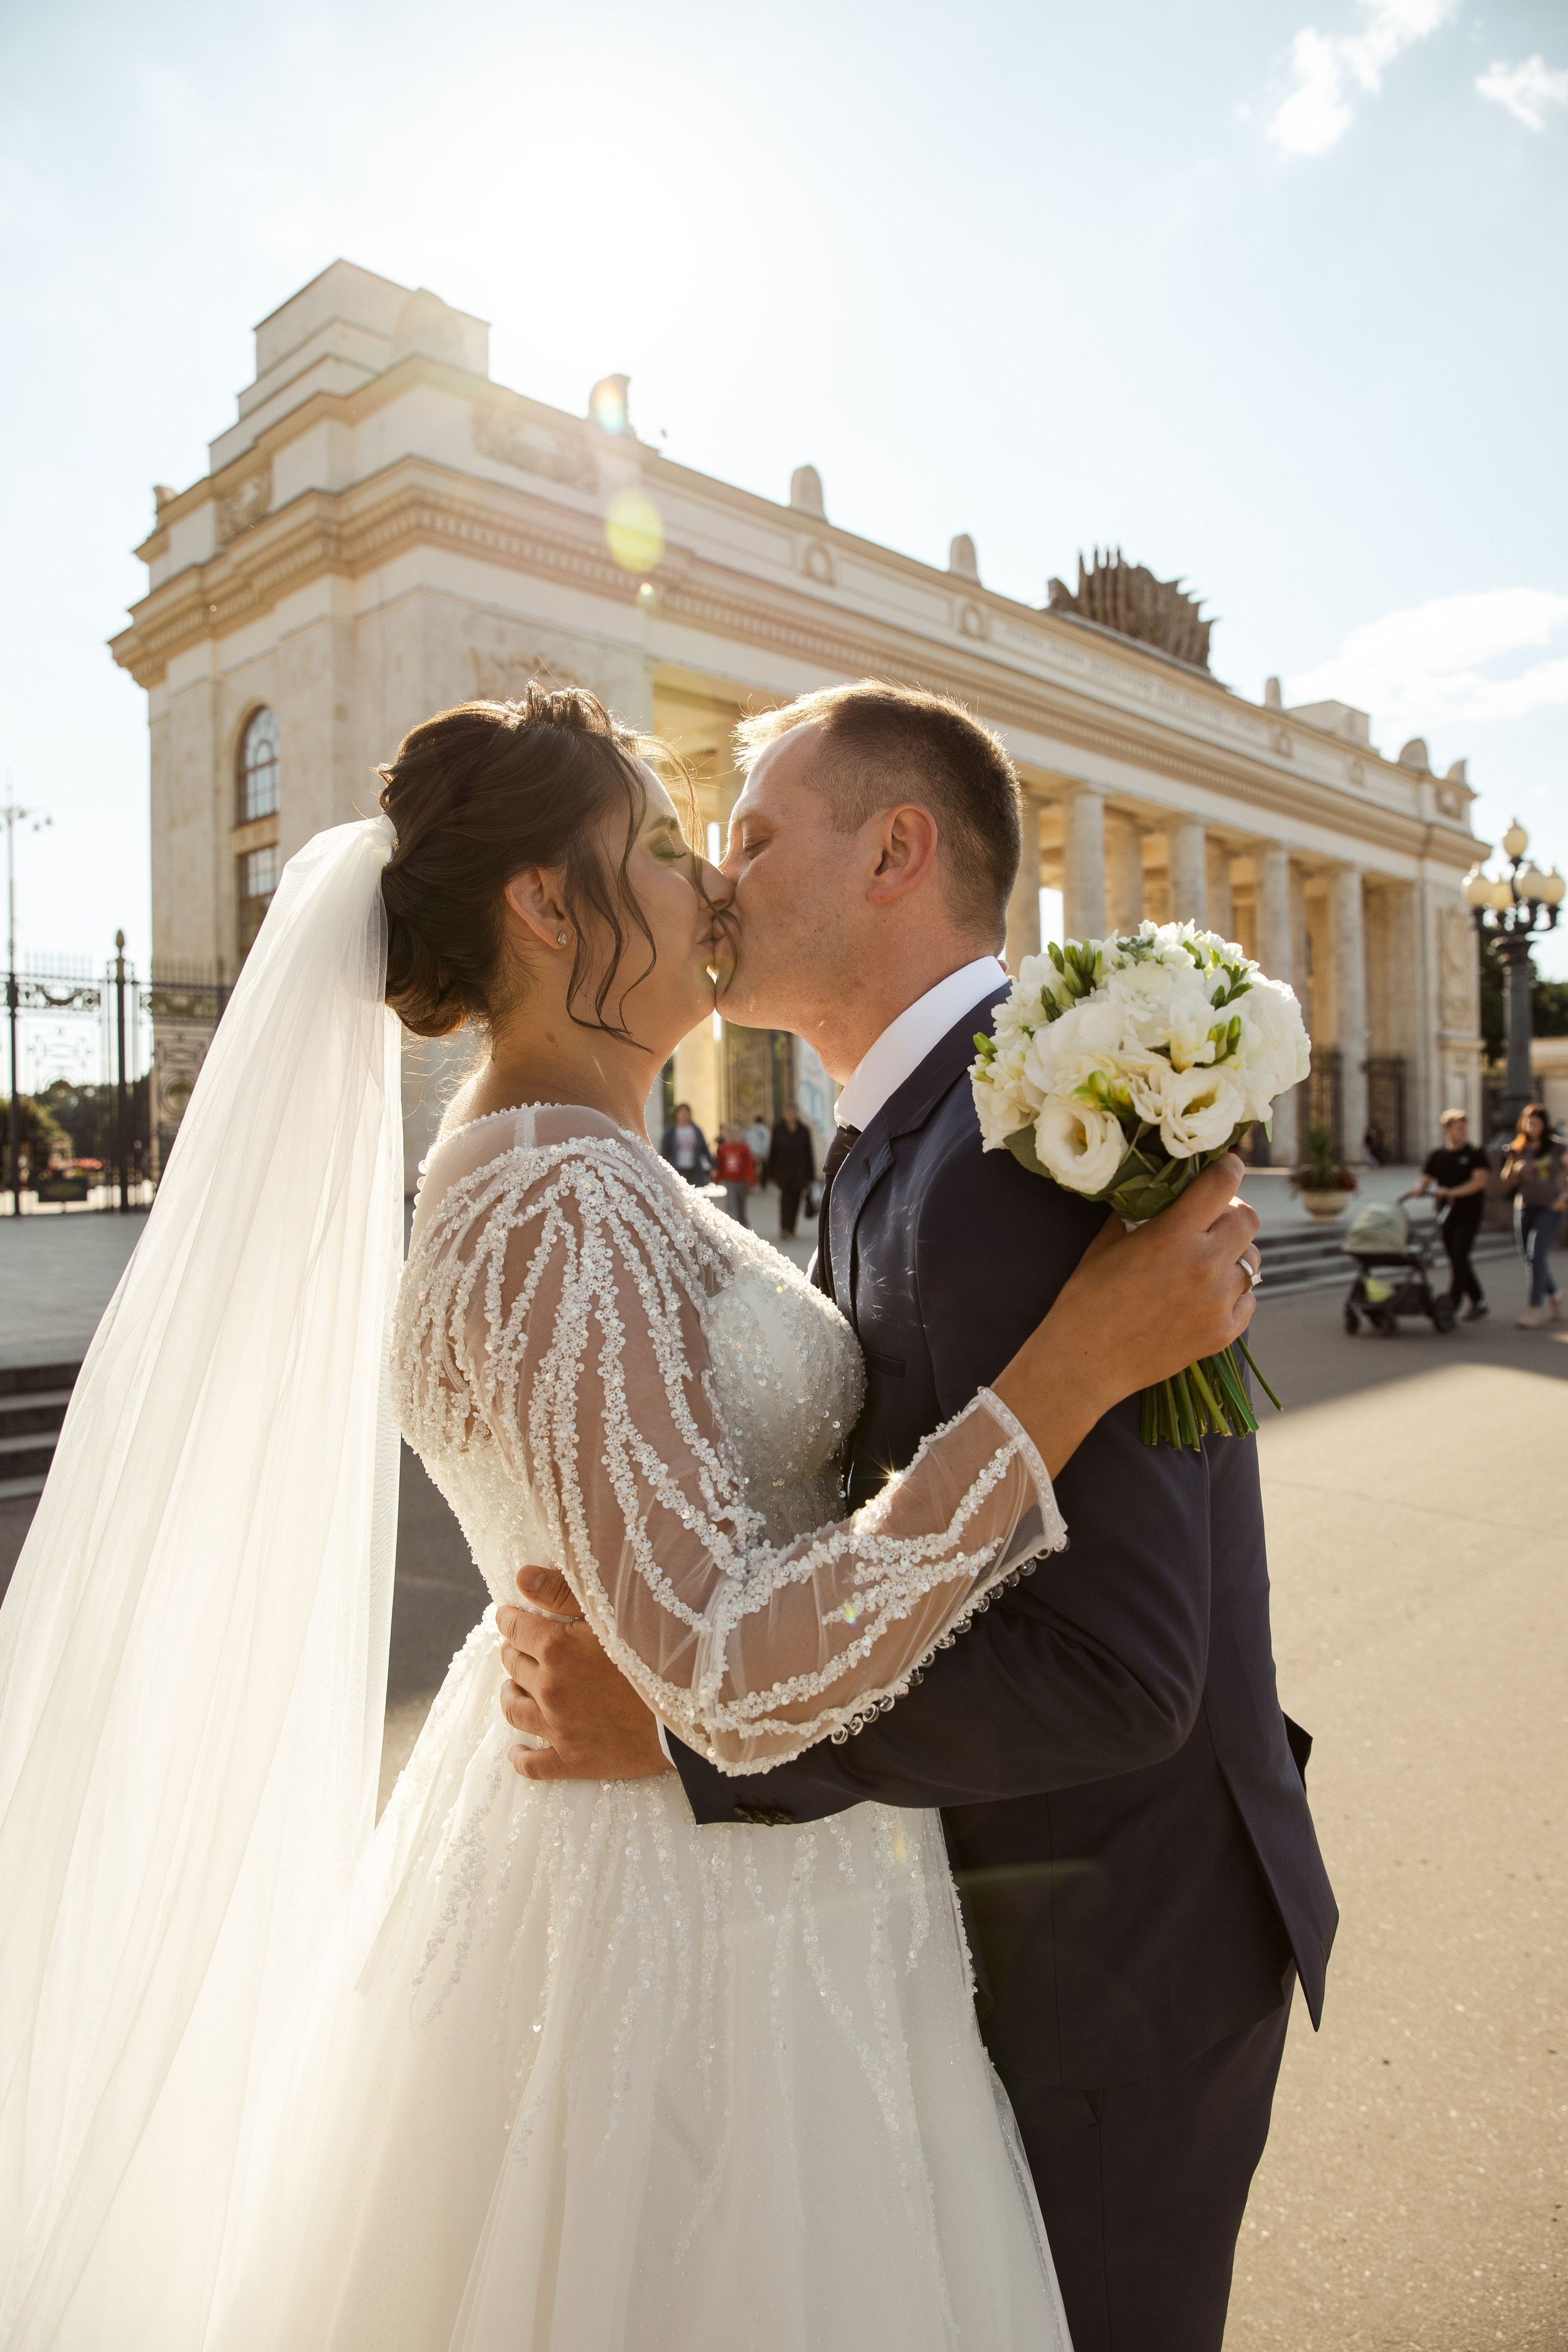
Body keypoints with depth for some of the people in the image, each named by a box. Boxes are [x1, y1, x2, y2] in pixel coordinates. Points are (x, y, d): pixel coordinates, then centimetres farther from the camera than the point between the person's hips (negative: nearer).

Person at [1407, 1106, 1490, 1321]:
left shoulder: (1476, 1154, -1)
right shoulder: (1437, 1155, 9)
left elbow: (1480, 1181, -13)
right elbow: (1425, 1182, 6)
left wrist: (1452, 1192, -26)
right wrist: (1416, 1191, -18)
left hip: (1469, 1214, -4)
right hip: (1446, 1214, 4)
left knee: (1460, 1258, -13)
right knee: (1457, 1261, 9)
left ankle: (1451, 1304, -12)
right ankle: (1479, 1303, 22)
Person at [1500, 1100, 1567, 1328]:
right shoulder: (1518, 1149, 9)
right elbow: (1507, 1184, 9)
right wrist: (1516, 1170, -8)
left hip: (1549, 1209, -5)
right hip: (1525, 1208, 5)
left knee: (1538, 1257, -13)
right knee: (1530, 1259, 10)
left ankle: (1534, 1310, -10)